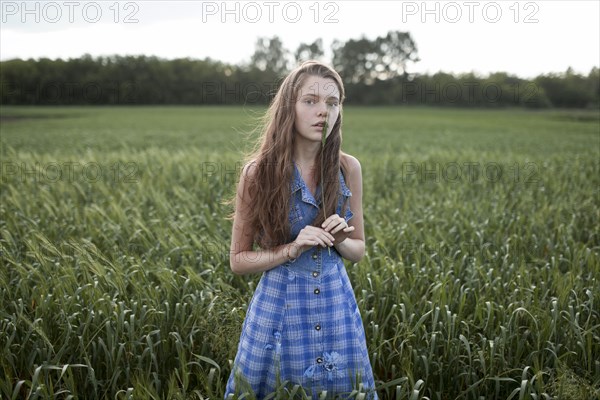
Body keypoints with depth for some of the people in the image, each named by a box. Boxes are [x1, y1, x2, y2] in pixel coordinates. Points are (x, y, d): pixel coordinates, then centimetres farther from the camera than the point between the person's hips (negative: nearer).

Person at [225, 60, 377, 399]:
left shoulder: (348, 168, -4)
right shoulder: (259, 172, -11)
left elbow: (358, 250, 8)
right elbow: (239, 260, -4)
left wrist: (339, 241, -14)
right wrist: (292, 249, -19)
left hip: (337, 308, 2)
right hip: (279, 308, -2)